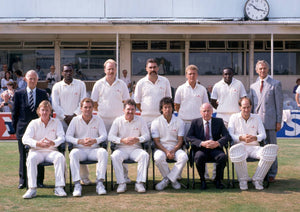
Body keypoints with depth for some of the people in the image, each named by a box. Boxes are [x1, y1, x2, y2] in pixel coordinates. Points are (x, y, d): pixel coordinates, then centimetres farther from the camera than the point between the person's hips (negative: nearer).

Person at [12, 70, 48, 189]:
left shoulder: (43, 94, 7)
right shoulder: (19, 94, 5)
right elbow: (15, 112, 8)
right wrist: (16, 127, 4)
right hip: (23, 129, 0)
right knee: (23, 156, 6)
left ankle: (39, 181, 13)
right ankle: (23, 181, 15)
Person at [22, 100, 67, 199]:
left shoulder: (56, 122, 12)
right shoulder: (34, 123, 10)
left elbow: (61, 137, -2)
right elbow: (25, 138, -3)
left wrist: (53, 143, -26)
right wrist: (38, 143, -24)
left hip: (51, 151, 0)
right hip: (36, 151, 0)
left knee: (60, 157, -32)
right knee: (31, 158, -34)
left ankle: (59, 187, -32)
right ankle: (32, 189, -36)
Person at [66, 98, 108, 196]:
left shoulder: (98, 120, 9)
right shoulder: (75, 120, 6)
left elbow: (104, 135, 0)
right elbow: (68, 136, -3)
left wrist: (95, 140, -22)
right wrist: (80, 141, -20)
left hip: (94, 149, 1)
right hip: (80, 149, -1)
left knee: (103, 152, -31)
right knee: (73, 153, -34)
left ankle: (100, 183, -29)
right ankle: (77, 184, -34)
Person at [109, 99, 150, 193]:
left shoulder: (140, 121, 9)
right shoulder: (118, 121, 6)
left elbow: (147, 135, 2)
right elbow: (110, 136, -2)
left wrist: (138, 139, -19)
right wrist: (122, 140, -19)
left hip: (136, 148, 1)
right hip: (122, 149, 0)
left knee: (145, 155, -31)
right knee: (115, 156, -33)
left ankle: (140, 183, -27)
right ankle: (121, 183, -26)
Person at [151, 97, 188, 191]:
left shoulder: (179, 122, 5)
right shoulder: (156, 122, 2)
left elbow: (180, 140, 2)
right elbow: (156, 141, -3)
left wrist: (173, 151, -16)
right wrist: (166, 151, -19)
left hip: (175, 148, 1)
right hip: (161, 148, -1)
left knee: (184, 157, -32)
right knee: (158, 158, -36)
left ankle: (167, 179, -19)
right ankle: (173, 179, -13)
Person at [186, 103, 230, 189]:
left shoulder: (219, 121, 13)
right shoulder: (195, 122, 10)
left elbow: (227, 136, 1)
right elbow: (189, 137, -2)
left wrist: (217, 143, -20)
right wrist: (202, 143, -18)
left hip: (215, 149, 1)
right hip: (201, 149, -1)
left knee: (223, 157, -31)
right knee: (199, 157, -34)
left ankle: (218, 180, -5)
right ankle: (202, 180, -9)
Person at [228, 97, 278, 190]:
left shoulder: (256, 118, 15)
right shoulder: (234, 118, 9)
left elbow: (263, 134, 7)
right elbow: (229, 135, -2)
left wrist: (255, 138, -16)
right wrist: (242, 138, -20)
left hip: (254, 147, 3)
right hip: (240, 146, -3)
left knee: (269, 152, -29)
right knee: (236, 153, -41)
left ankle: (257, 179, -11)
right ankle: (243, 180, -15)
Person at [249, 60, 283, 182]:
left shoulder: (275, 84, 3)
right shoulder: (253, 86, 16)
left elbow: (279, 103, 0)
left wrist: (279, 121, -6)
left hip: (270, 121, -4)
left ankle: (272, 174, 8)